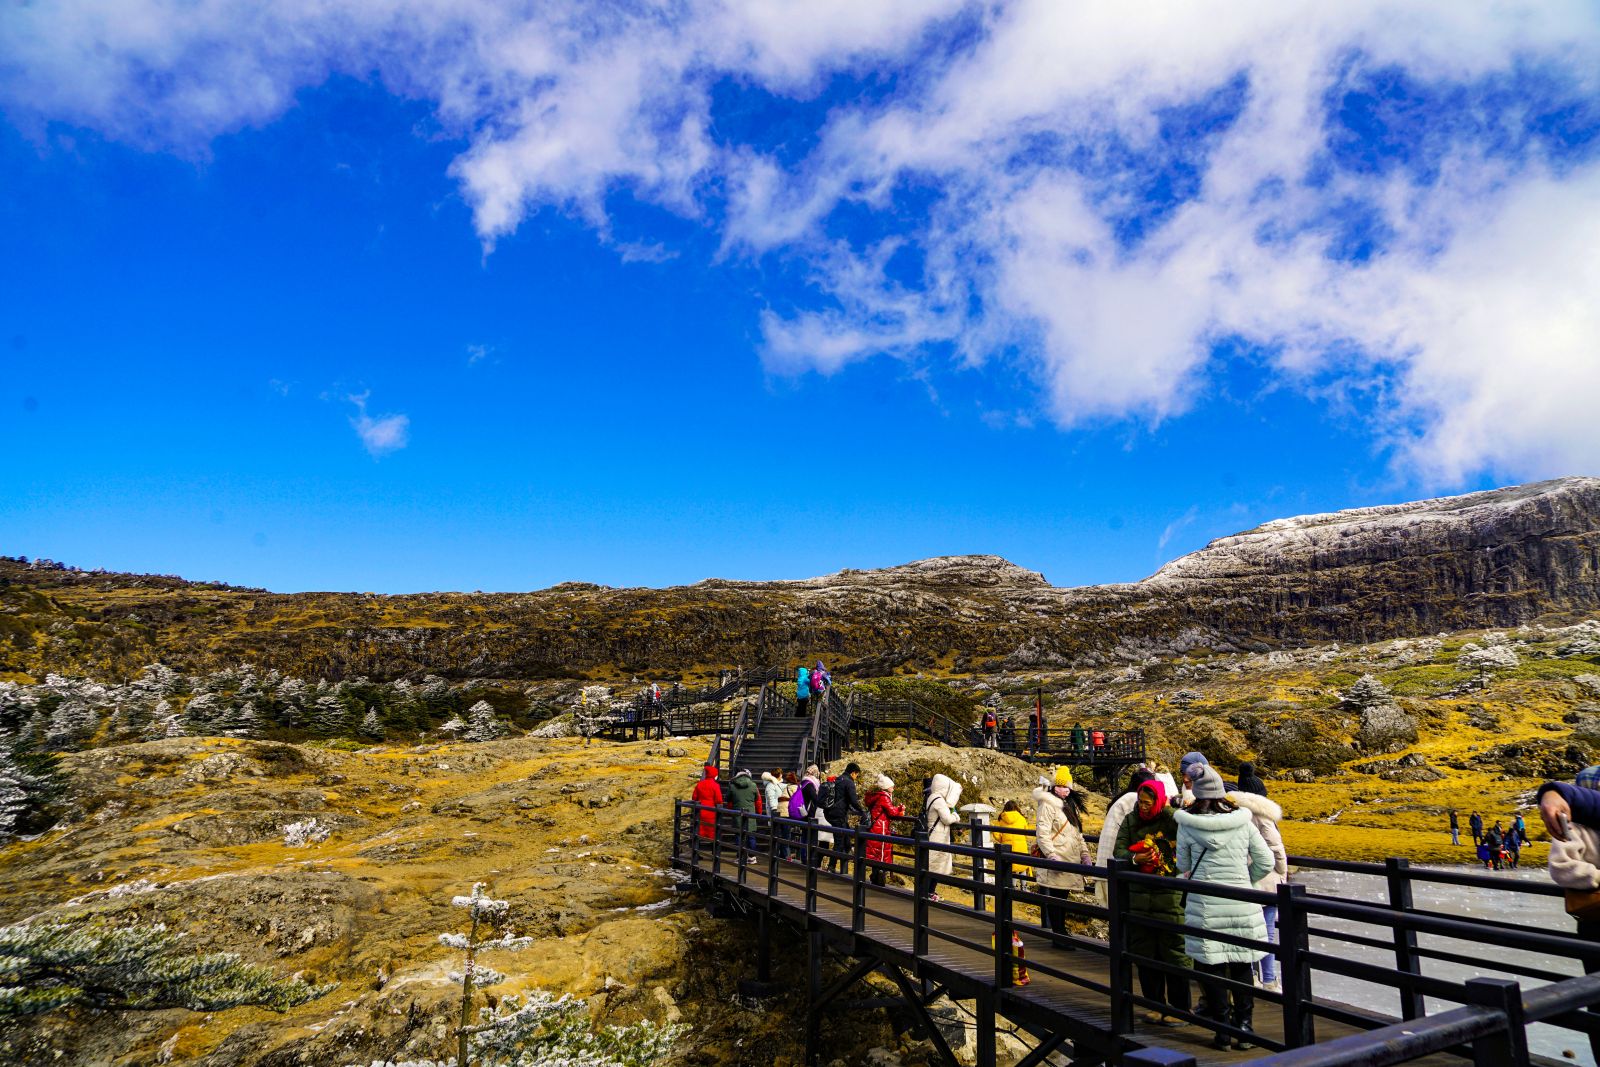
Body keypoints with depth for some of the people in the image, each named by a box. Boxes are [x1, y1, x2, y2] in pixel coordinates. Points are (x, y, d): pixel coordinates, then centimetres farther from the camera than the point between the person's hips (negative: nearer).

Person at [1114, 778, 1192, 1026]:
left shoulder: (1174, 818, -6)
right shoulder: (1130, 821, 7)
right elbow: (1118, 850, 3)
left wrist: (1168, 810, -24)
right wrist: (1135, 859, -13)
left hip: (1172, 897, -5)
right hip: (1139, 898, 5)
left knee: (1175, 954, 2)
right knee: (1144, 954, 12)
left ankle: (1180, 1008, 16)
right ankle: (1155, 1005, 27)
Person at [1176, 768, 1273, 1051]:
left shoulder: (1187, 825, -6)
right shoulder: (1243, 823, -3)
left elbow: (1183, 866, 5)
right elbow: (1266, 862, 2)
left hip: (1204, 906, -2)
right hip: (1241, 907, 2)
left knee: (1211, 967, 9)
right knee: (1241, 966, 16)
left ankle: (1223, 1030, 13)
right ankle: (1244, 1027, 20)